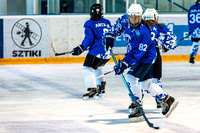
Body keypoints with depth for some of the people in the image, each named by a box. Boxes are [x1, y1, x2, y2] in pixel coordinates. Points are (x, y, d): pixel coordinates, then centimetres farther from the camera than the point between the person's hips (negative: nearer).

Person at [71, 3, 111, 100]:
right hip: (108, 52, 7)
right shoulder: (107, 23, 15)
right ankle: (101, 87, 30)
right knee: (97, 67, 30)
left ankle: (92, 90, -25)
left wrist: (81, 48, -16)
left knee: (87, 69, -9)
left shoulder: (89, 23, -3)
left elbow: (89, 38, -14)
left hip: (97, 51, -7)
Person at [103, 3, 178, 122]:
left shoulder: (143, 33, -32)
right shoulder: (126, 20, -8)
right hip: (137, 58, 9)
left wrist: (124, 64, -37)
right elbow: (119, 24, 17)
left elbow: (136, 53, -34)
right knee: (146, 84, 14)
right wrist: (110, 36, 10)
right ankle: (168, 100, 29)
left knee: (131, 78, -21)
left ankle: (137, 109, -16)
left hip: (146, 58, -9)